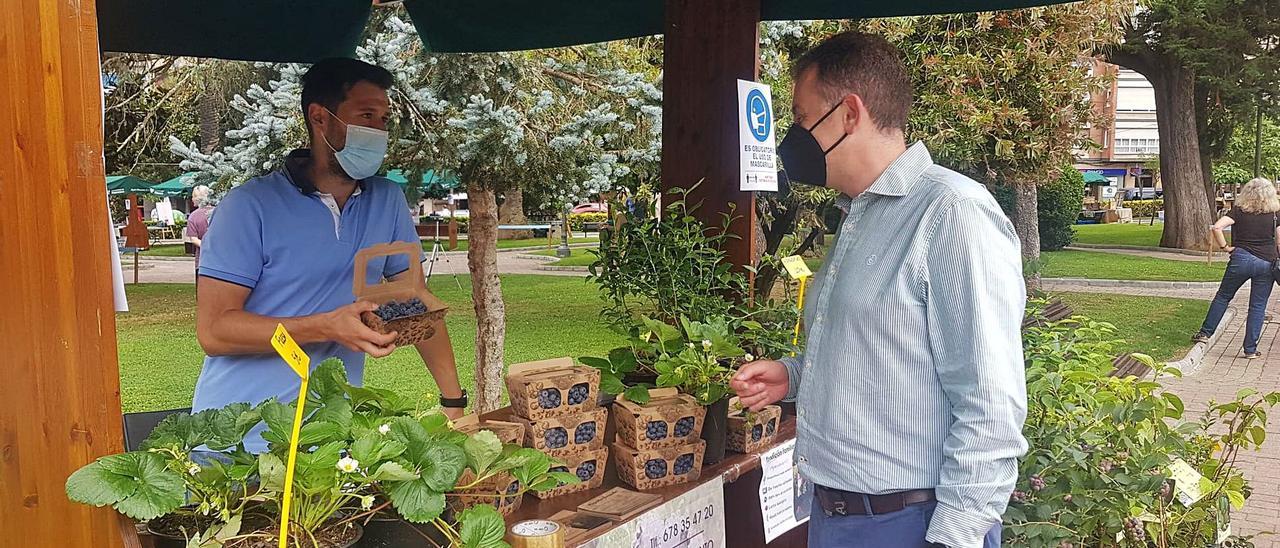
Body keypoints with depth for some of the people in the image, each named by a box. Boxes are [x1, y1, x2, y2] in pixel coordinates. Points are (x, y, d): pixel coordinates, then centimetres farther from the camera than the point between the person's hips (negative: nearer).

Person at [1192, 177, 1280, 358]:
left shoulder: (1239, 211, -2)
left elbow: (1217, 227, -15)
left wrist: (1225, 247, -5)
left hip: (1241, 259, -1)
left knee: (1223, 297, 17)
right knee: (1258, 306, 7)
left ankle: (1205, 333, 19)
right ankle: (1250, 349, 8)